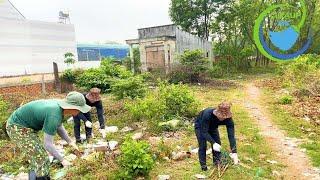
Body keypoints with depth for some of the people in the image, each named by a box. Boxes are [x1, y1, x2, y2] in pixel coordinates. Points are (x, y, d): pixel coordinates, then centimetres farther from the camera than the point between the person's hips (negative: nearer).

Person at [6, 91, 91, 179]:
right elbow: (47, 144, -27)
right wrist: (62, 160, -17)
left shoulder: (59, 105, -5)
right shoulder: (54, 116, -33)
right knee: (41, 160, -7)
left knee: (37, 159, 16)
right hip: (18, 128, -9)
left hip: (25, 126, 9)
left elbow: (59, 127, 11)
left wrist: (70, 142, 4)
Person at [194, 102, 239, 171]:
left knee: (218, 144, -3)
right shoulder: (207, 114, -44)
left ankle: (217, 163, 16)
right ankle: (203, 166, 3)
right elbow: (204, 132, -38)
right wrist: (213, 143, -49)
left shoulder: (228, 119, -32)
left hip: (212, 127, 4)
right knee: (203, 146, -12)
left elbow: (231, 136, -32)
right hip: (200, 126, -4)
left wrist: (234, 152, -38)